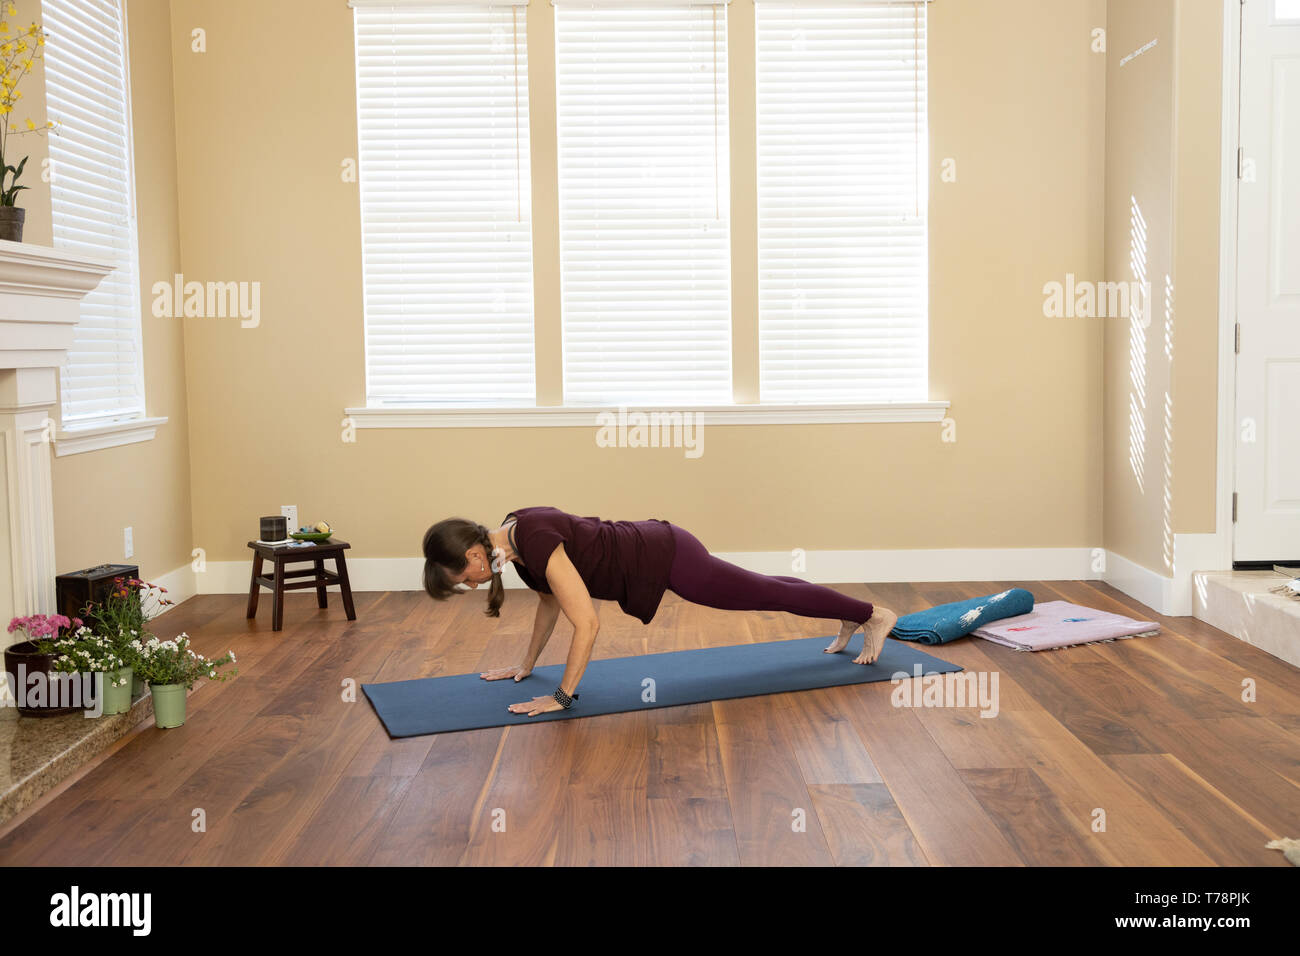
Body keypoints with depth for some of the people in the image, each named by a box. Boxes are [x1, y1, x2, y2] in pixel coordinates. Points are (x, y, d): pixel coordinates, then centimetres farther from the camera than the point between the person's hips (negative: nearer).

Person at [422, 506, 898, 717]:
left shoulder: (535, 542, -31)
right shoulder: (512, 537, -3)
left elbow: (587, 624, -32)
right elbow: (550, 601, 13)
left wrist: (561, 697, -25)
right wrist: (525, 666, 17)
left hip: (668, 559, -8)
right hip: (652, 551, 8)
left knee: (771, 595, 10)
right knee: (764, 591, 25)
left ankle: (874, 616, 29)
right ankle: (849, 619, 46)